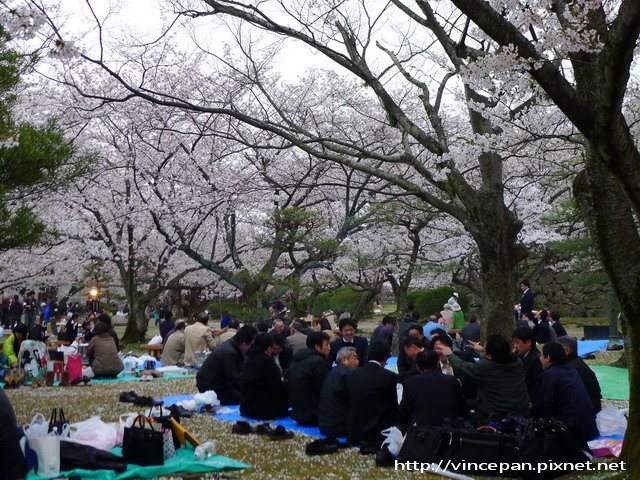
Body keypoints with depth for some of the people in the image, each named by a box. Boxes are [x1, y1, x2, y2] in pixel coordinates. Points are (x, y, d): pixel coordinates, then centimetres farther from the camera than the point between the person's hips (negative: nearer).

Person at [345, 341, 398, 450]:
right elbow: (393, 407, 0)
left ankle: (367, 444, 6)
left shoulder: (352, 375, 3)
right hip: (377, 432, -5)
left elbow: (349, 401, 11)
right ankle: (374, 444, 5)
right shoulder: (389, 376, -10)